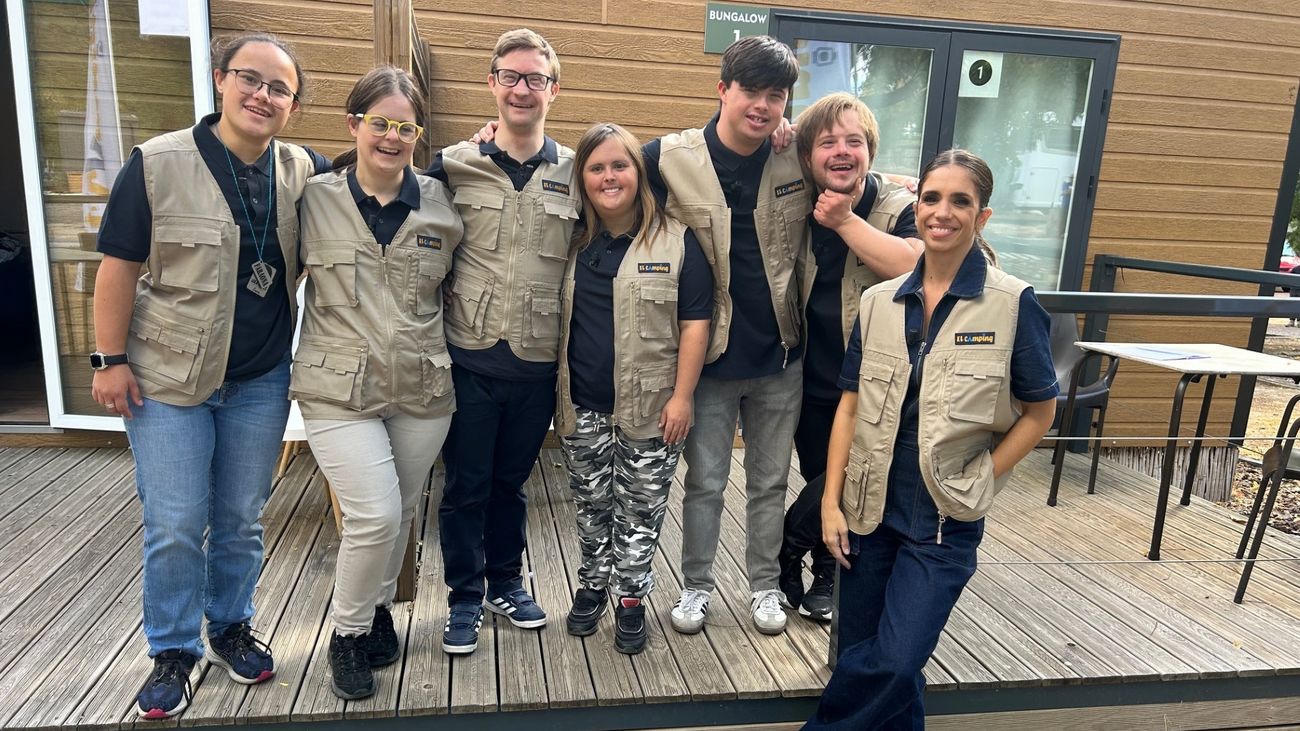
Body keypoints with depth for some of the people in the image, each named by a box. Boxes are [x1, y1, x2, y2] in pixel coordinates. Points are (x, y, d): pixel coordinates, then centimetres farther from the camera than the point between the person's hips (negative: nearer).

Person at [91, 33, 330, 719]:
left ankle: (231, 628, 34)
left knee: (241, 520, 14)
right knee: (175, 526, 4)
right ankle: (173, 653, 24)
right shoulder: (157, 163, -8)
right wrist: (111, 359, -8)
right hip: (168, 378, -2)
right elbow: (118, 265, -6)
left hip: (261, 381, 3)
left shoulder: (302, 170, 0)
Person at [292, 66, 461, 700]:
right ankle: (348, 633, 16)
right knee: (375, 515, -11)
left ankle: (379, 609, 42)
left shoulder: (441, 203, 1)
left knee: (400, 513, 15)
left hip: (424, 389, 3)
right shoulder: (314, 199, -2)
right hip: (339, 389, -2)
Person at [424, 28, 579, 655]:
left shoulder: (574, 173, 3)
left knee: (512, 480, 17)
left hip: (539, 362, 1)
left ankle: (506, 583, 36)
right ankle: (464, 598, 27)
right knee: (466, 484, 9)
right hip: (470, 357, -1)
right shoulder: (453, 166, 0)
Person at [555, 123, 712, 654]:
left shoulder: (676, 242, -6)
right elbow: (556, 320, 14)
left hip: (650, 408, -3)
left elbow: (694, 323, -6)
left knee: (640, 509, 8)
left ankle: (630, 597, 25)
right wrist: (557, 396, 7)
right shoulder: (572, 242, 6)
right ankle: (592, 585, 35)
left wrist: (682, 396, -11)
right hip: (583, 409, 4)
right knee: (591, 506, 16)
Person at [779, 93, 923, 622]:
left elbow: (913, 265, -32)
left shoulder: (900, 207, -14)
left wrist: (845, 221, -29)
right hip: (812, 380, 3)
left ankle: (783, 554, 27)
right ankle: (824, 574, 37)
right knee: (819, 481, 14)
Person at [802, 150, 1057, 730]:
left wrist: (978, 479, -8)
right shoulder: (879, 302, 2)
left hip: (946, 521, -3)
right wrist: (831, 502, -1)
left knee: (893, 663, -9)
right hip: (868, 510, 4)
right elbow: (851, 406, 4)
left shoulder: (1013, 303, -8)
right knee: (859, 660, 11)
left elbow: (1040, 411, 0)